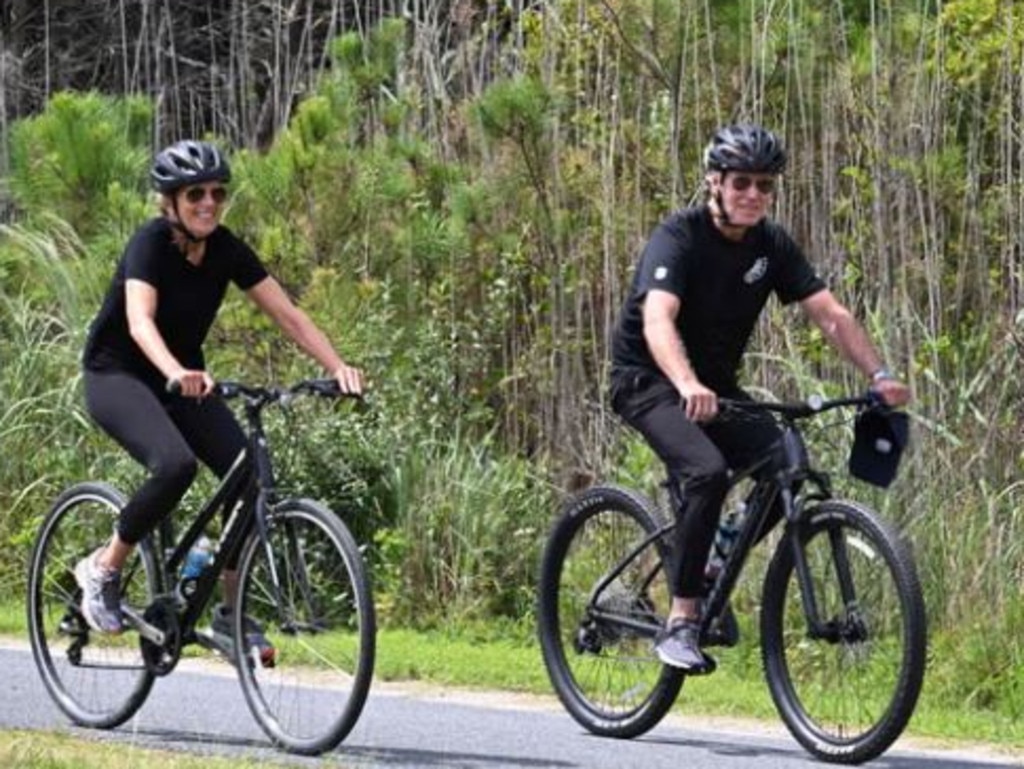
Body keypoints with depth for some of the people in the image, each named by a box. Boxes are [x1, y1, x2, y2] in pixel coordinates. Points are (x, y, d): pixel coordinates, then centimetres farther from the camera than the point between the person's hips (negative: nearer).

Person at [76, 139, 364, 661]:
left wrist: (337, 367, -27)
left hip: (184, 376, 6)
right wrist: (176, 374, -59)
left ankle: (231, 614, 1)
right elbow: (140, 322, -40)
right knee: (175, 465, -33)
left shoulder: (226, 249, -8)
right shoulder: (151, 243, -23)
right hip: (116, 374, -6)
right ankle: (103, 570, -11)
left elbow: (288, 315, -10)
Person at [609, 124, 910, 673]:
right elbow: (657, 321, -38)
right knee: (707, 470, -32)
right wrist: (688, 388, -56)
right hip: (648, 380, -6)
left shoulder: (772, 246, -3)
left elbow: (830, 315, -7)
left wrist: (879, 375, -24)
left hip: (716, 385, 6)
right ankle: (680, 622, -25)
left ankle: (709, 571, 8)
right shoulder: (678, 238, -21)